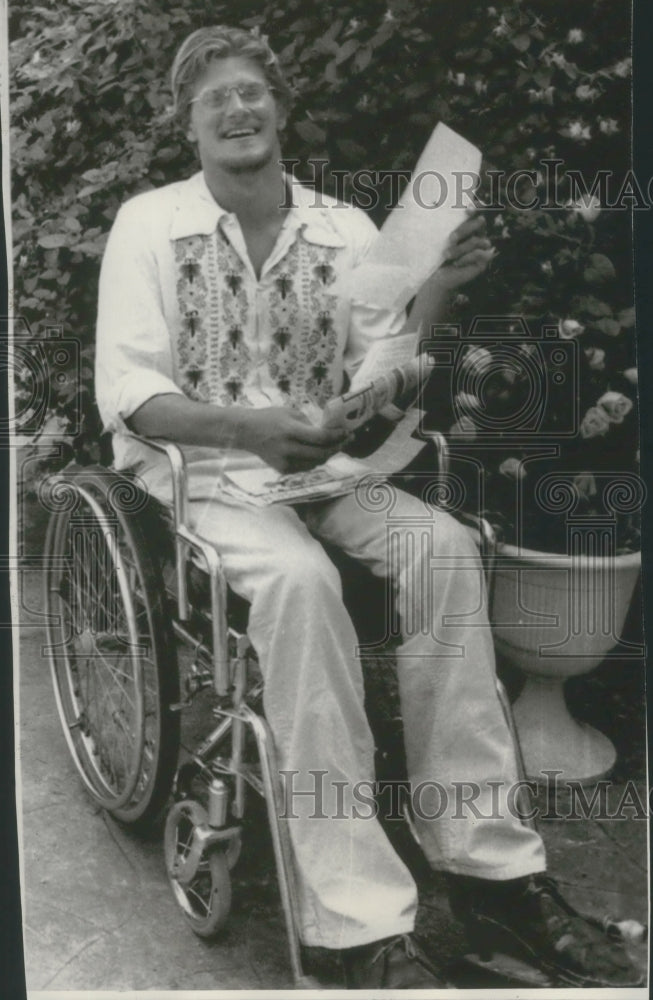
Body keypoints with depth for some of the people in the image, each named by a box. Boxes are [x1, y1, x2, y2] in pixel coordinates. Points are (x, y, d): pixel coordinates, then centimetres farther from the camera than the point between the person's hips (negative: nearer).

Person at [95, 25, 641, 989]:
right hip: (196, 467, -3)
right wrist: (246, 425, -24)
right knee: (299, 577, -36)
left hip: (320, 464, 4)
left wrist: (436, 291, -12)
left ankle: (489, 864, -19)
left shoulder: (345, 228, 10)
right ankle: (363, 923, -32)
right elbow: (127, 393, -7)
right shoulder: (149, 224, 1)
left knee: (445, 547, -27)